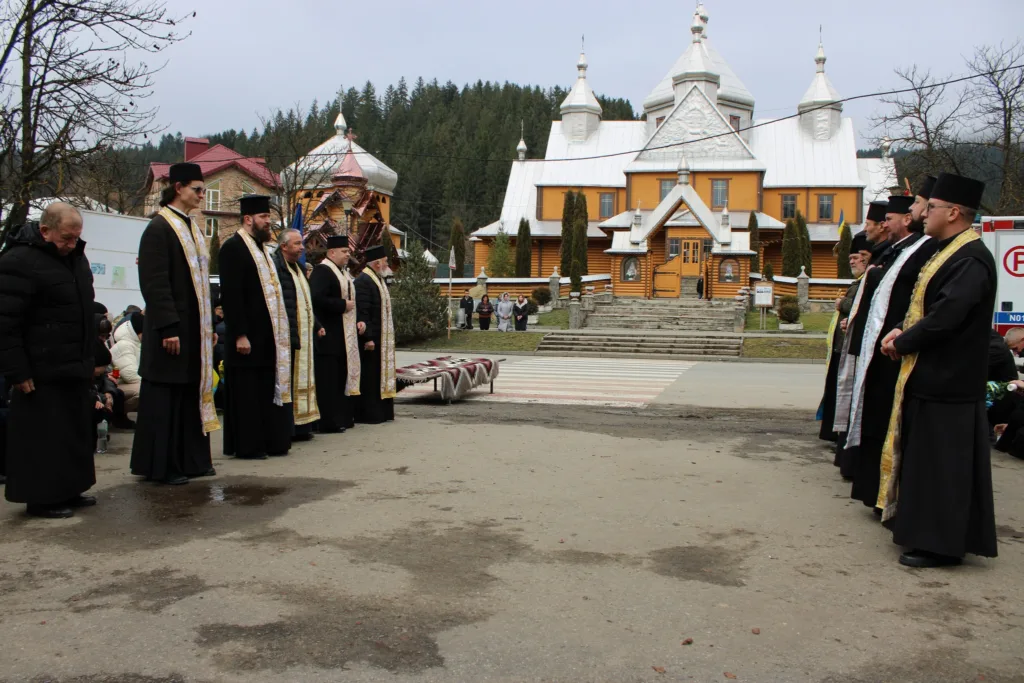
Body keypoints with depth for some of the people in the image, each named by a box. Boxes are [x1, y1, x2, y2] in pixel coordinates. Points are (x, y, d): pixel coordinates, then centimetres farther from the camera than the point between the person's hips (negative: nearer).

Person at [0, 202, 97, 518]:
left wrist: (89, 356, 21)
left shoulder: (75, 256, 13)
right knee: (43, 435, -1)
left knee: (74, 431, 14)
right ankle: (41, 498, 10)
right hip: (42, 371, -9)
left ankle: (67, 491, 25)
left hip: (75, 366, 9)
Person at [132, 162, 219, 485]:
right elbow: (154, 283, -18)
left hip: (195, 327, 9)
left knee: (193, 392, 12)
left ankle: (191, 459, 21)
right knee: (166, 396, 0)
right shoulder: (159, 227, -11)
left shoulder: (192, 227, 15)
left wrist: (209, 325, 15)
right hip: (173, 327, -8)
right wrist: (168, 328, -22)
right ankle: (161, 465, 9)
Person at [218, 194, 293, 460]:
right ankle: (247, 446, 7)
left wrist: (280, 329, 14)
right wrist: (240, 334, -21)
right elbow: (230, 295, -18)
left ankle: (269, 441, 20)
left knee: (267, 389, 12)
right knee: (247, 391, -1)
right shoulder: (233, 247, -11)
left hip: (268, 334, 9)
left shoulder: (262, 247, 16)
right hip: (247, 335, -9)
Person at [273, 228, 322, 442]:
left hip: (303, 336, 10)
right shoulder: (275, 266, -11)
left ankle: (300, 426, 18)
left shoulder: (298, 268, 20)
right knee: (287, 384, -5)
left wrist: (316, 326, 18)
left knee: (302, 382, 11)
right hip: (287, 337, -9)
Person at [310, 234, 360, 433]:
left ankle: (343, 417, 20)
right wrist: (343, 305, -18)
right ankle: (329, 422, -3)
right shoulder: (321, 271, -12)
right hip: (329, 336, -10)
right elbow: (317, 299, -25)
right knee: (329, 379, -7)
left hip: (345, 335, 10)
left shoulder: (343, 272, 18)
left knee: (343, 377, 13)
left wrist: (356, 320, 11)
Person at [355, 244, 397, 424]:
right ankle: (368, 414, 0)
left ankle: (381, 412, 20)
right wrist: (368, 337, -24)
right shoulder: (363, 281, -16)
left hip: (382, 338, 10)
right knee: (370, 377, -5)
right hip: (371, 339, -10)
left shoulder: (377, 280, 16)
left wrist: (387, 338, 18)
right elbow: (362, 313, -21)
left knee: (381, 375, 13)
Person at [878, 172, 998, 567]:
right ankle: (928, 531, 28)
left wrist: (901, 342, -12)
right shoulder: (950, 252, 13)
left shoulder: (970, 260, -20)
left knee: (943, 462, -2)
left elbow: (945, 317, -26)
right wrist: (903, 332, 2)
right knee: (926, 459, 17)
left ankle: (941, 544, 8)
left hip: (947, 382, -10)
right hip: (932, 377, 10)